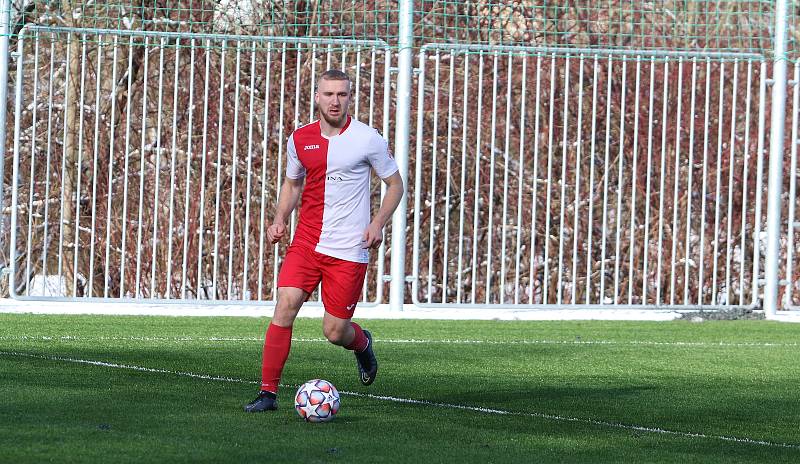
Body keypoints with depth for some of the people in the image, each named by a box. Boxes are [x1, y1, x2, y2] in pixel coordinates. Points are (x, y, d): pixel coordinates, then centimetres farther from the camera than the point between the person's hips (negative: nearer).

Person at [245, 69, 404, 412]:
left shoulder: (368, 139, -5)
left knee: (335, 332, -1)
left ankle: (362, 343, 37)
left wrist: (378, 223, -10)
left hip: (349, 251, -3)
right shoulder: (299, 139, 5)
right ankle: (268, 392, -11)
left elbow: (395, 184, 5)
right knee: (286, 304, -17)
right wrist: (280, 220, 4)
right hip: (306, 241, 3)